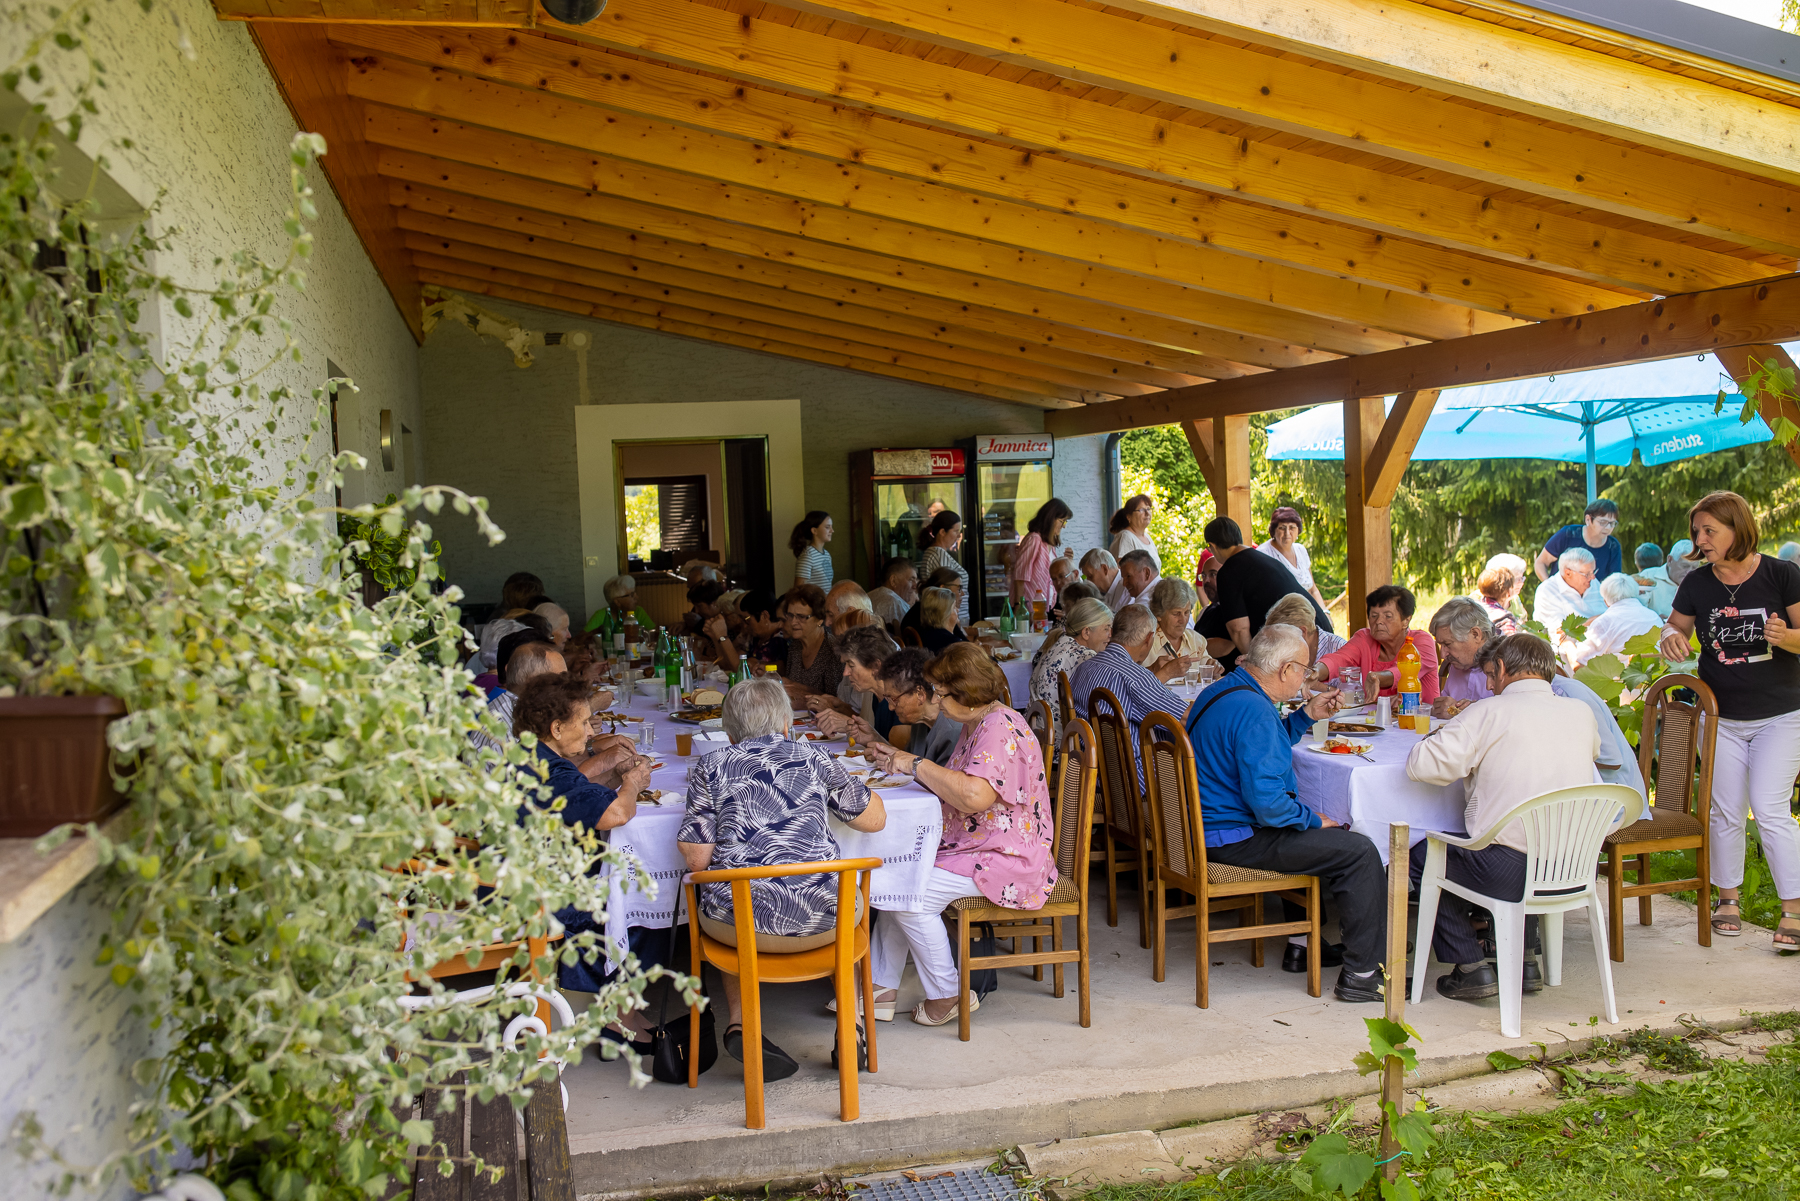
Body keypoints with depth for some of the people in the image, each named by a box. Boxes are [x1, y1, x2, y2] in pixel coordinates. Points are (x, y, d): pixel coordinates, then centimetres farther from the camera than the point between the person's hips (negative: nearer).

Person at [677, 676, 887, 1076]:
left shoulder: (710, 767, 5)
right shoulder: (813, 758, 7)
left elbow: (696, 858, 0)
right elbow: (875, 818, 16)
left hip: (736, 923, 0)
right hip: (818, 922, 0)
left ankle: (738, 1019, 21)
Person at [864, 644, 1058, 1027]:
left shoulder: (1001, 729, -22)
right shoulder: (977, 724, 12)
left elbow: (974, 795, -36)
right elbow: (955, 784, 21)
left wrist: (917, 765, -25)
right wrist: (902, 761, 8)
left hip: (1005, 861, -11)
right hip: (973, 848, 11)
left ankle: (948, 996, -1)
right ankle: (882, 988, 14)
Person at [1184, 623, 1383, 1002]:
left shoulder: (1223, 691, 9)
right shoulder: (1254, 711, -24)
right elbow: (1267, 800, -30)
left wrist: (1306, 716, 16)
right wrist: (1313, 821, -12)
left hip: (1209, 825, 11)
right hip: (1234, 839, -11)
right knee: (1360, 852, -9)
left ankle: (1301, 946, 35)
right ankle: (1361, 973, -2)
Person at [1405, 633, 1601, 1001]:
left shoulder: (1491, 712, -9)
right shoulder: (1581, 713, 7)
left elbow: (1421, 765, -13)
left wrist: (1441, 734, 10)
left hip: (1512, 872, -6)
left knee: (1422, 856, 18)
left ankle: (1472, 967, 14)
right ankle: (1524, 960, 33)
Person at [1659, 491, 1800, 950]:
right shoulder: (1697, 584, -2)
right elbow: (1676, 626, 10)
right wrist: (1671, 637, -13)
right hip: (1721, 717, 3)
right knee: (1726, 811, 7)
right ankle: (1728, 898, 22)